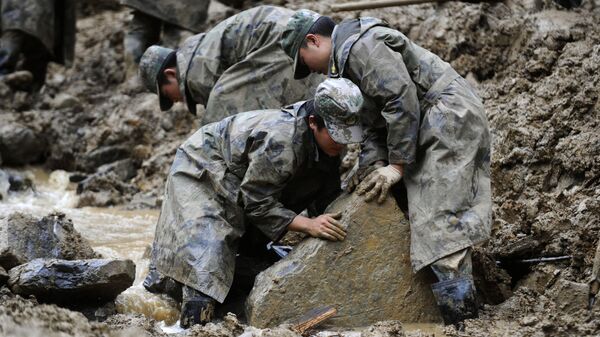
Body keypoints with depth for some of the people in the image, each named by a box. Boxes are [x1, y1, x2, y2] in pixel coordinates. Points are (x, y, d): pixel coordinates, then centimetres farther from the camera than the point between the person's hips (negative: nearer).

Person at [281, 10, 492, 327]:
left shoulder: (362, 45, -11)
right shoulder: (347, 60, 22)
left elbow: (402, 101, -19)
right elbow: (373, 125, 18)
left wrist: (397, 166, -14)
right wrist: (372, 165, 0)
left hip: (450, 118, -11)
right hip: (430, 130, 11)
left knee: (439, 222, -17)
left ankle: (462, 319, -21)